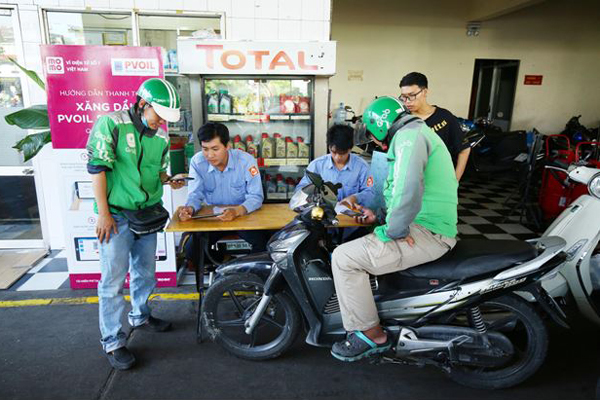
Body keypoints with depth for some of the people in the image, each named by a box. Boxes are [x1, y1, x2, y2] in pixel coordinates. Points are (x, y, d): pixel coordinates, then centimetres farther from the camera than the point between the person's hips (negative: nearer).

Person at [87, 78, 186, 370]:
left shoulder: (161, 136, 7)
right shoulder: (111, 124, -12)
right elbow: (97, 167, -14)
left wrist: (169, 180, -5)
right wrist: (103, 213, -16)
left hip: (147, 214, 6)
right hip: (116, 215, -6)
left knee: (145, 272, 18)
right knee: (114, 280, -1)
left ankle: (140, 316, 40)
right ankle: (112, 342, 12)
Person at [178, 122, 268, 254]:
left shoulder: (246, 161, -16)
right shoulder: (197, 162, -9)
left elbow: (256, 196, -17)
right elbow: (195, 195, -5)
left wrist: (237, 211, -37)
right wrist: (190, 208, -30)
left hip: (243, 215, -2)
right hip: (211, 217, 2)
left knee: (263, 243, -24)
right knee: (191, 248, -17)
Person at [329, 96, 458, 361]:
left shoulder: (408, 134, -12)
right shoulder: (419, 132, 23)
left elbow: (408, 191, -30)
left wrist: (394, 231, -18)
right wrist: (380, 218, 19)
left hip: (426, 234, -11)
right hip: (433, 228, 11)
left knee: (344, 258, -13)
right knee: (361, 242, 23)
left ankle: (371, 335, -2)